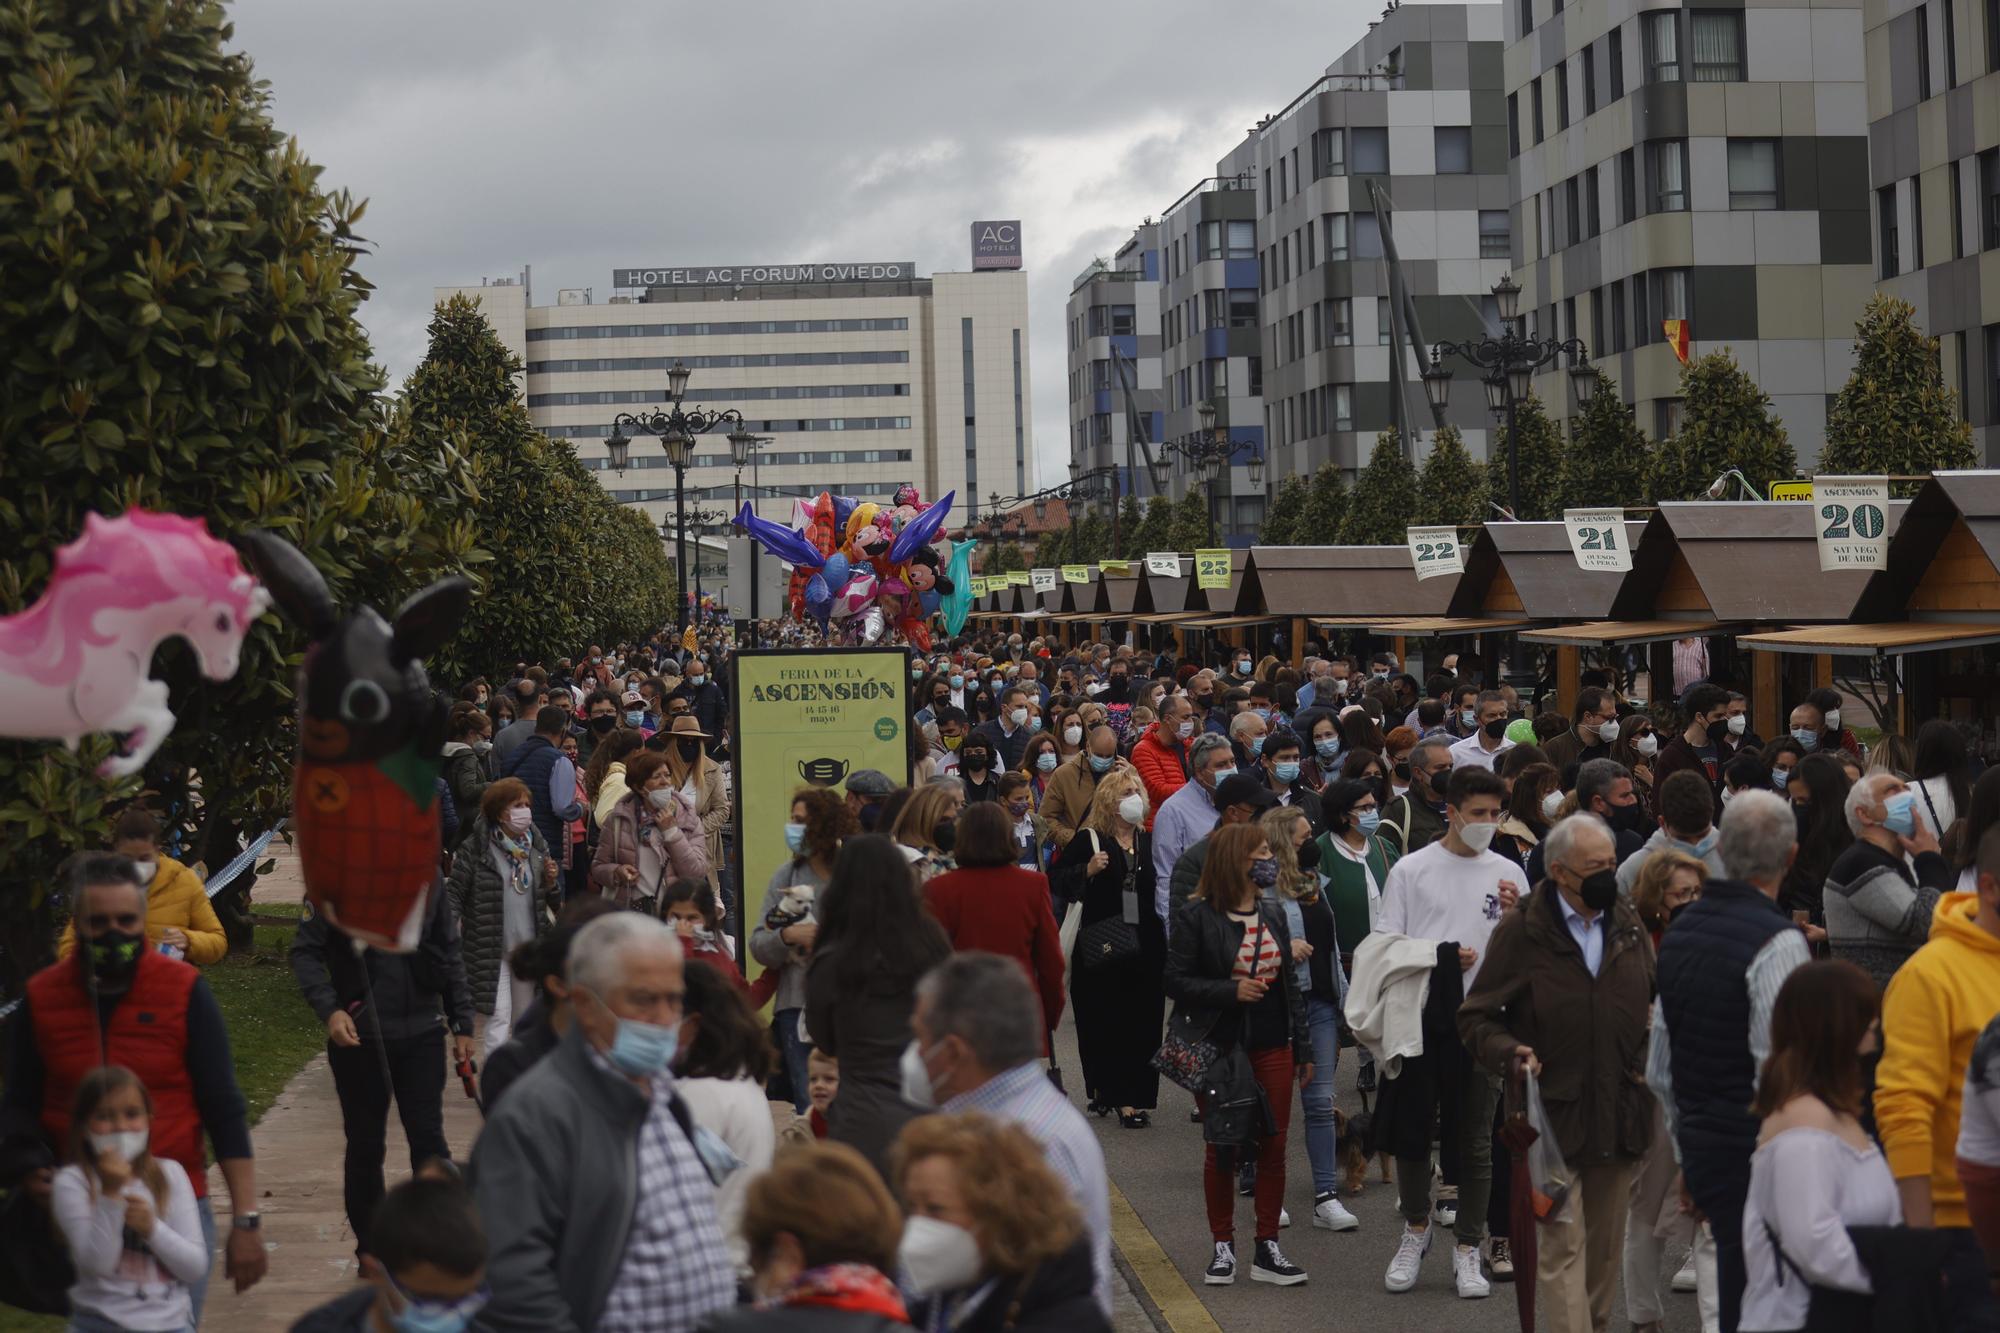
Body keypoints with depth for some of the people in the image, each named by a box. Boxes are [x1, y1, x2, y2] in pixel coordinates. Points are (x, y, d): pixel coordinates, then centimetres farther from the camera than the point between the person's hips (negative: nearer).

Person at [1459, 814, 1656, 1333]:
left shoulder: (1628, 925, 8)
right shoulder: (1521, 931, -7)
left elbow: (1654, 997, 22)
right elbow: (1477, 1017, -4)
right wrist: (1510, 1053, -22)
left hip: (1620, 1113, 5)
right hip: (1554, 1112, -5)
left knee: (1606, 1246, 16)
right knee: (1563, 1247, -7)